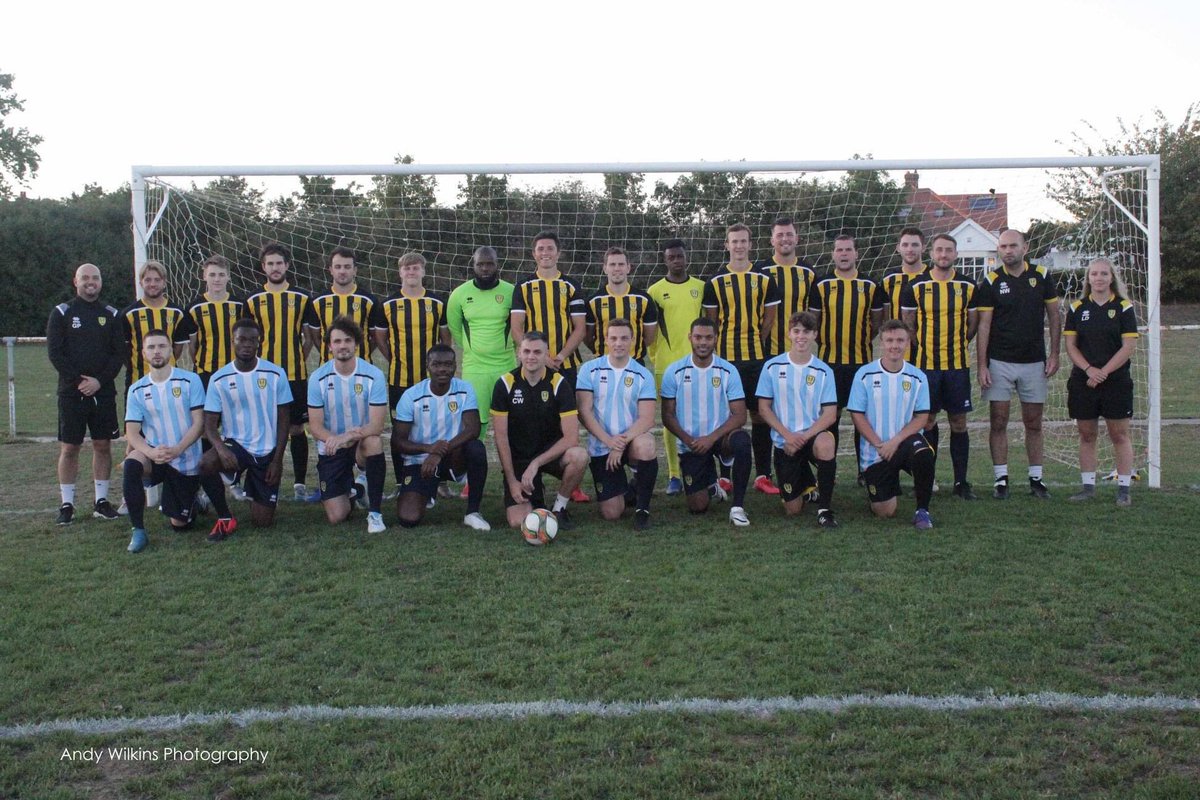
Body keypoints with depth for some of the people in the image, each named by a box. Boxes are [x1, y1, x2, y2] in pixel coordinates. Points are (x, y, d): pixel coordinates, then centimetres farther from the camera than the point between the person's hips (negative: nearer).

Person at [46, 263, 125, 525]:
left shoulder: (111, 315, 8)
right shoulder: (61, 313, 2)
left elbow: (119, 353, 3)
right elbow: (55, 352, -4)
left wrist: (99, 380, -10)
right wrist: (78, 382, -13)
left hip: (103, 392, 2)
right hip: (71, 393, -2)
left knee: (103, 445, 5)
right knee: (69, 448, 0)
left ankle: (101, 501, 13)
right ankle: (67, 504, 8)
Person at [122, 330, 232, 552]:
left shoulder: (190, 380, -8)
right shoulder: (137, 390, -2)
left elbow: (199, 423, -12)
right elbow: (132, 432, -7)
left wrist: (177, 449, -28)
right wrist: (151, 452, -28)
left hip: (187, 461, -1)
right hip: (156, 457, 1)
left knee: (179, 525, 2)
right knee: (132, 463, -34)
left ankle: (193, 502, 38)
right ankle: (138, 531, -21)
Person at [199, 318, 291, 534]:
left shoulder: (276, 374, -6)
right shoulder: (219, 379, -5)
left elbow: (284, 419, -2)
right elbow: (210, 424, -6)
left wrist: (277, 460, -9)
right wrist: (220, 447, -28)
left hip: (267, 452, 0)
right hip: (235, 444, 0)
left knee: (263, 522, 0)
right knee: (206, 463, -36)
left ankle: (255, 489, 36)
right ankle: (225, 519, -11)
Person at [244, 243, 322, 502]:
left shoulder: (302, 298, 5)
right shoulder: (253, 301, 5)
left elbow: (309, 337, 11)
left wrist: (298, 361, 6)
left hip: (295, 374, 0)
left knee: (296, 428, 4)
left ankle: (301, 484, 11)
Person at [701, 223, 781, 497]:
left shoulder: (764, 279, 8)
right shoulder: (715, 281, 6)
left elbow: (769, 319, 9)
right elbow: (711, 322, 8)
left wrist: (755, 345, 4)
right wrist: (721, 349, 2)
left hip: (756, 357, 1)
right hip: (725, 358, -1)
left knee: (760, 415, 2)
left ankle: (763, 475, 8)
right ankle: (723, 475, 10)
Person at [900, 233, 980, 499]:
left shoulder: (968, 287, 5)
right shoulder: (915, 286, 0)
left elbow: (973, 323, 14)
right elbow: (908, 323, 7)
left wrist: (957, 345, 8)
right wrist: (924, 347, 5)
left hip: (957, 365, 1)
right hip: (926, 364, -1)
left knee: (959, 422, 3)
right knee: (928, 421, 5)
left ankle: (961, 482, 10)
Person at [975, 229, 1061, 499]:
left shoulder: (1042, 276, 3)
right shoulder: (990, 282, -3)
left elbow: (1054, 316, 8)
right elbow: (983, 325, -4)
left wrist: (1054, 354, 1)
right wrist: (982, 366, -9)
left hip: (1034, 362, 2)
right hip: (999, 362, -1)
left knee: (1034, 423, 7)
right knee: (998, 422, 0)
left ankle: (1036, 478, 16)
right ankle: (1001, 479, 7)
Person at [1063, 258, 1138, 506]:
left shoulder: (1124, 307, 0)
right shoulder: (1077, 308, 7)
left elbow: (1129, 347, -5)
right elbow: (1070, 346, 3)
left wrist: (1103, 372, -12)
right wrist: (1089, 369, -12)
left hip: (1116, 381, -2)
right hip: (1082, 382, 2)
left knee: (1119, 435, 0)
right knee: (1086, 435, 6)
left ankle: (1124, 488, 5)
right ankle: (1088, 486, 14)